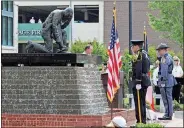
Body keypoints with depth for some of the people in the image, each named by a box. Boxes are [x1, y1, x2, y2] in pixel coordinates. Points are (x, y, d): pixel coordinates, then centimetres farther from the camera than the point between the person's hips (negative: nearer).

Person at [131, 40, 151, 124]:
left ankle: (140, 121, -5)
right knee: (142, 102, 16)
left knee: (139, 103, -6)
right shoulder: (145, 54, 15)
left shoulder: (138, 56, -15)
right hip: (145, 80, 10)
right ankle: (143, 120, 22)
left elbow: (138, 70, -22)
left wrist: (138, 83, -24)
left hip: (139, 81, -10)